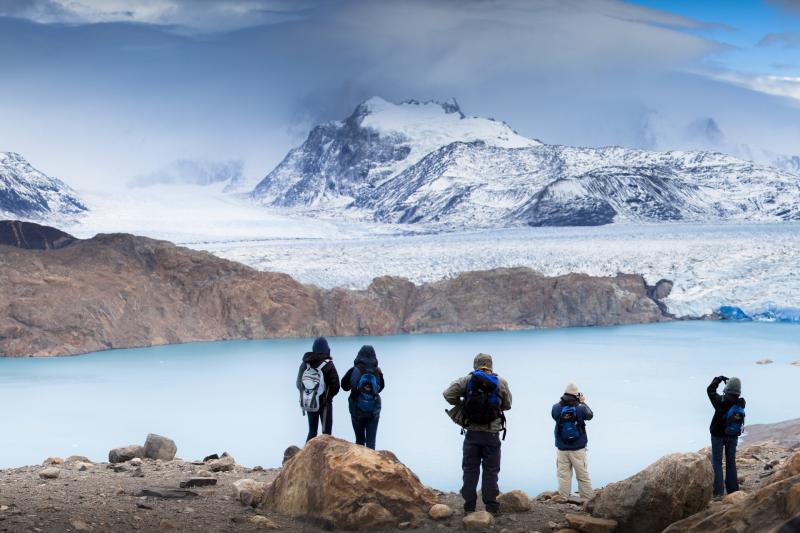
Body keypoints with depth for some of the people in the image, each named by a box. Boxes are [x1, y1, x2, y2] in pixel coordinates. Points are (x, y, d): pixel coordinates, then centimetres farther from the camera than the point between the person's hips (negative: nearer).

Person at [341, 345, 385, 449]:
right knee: (371, 441, 5)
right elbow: (381, 387, 7)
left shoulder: (354, 371, -13)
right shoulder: (377, 372, -11)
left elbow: (344, 386, 1)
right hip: (373, 411, 0)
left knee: (359, 439, 15)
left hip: (356, 410, 0)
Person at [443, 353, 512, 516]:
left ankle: (469, 506, 7)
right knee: (490, 470, 5)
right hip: (492, 434, 0)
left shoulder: (467, 380, 0)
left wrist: (460, 405, 7)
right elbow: (507, 405, 9)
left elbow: (448, 394, -9)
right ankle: (491, 506, 4)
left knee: (470, 470, 8)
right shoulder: (501, 382, 1)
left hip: (472, 433, 0)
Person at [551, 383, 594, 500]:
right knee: (583, 476, 7)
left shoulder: (557, 408, -7)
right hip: (578, 449, -1)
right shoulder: (580, 408, -11)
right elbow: (590, 415, 10)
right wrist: (583, 402, 21)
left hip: (562, 450, 1)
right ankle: (588, 500, 10)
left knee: (563, 476, 6)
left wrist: (560, 402, 19)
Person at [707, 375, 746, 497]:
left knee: (717, 462, 3)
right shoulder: (741, 403, -11)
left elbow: (710, 390, -8)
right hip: (733, 437, 4)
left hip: (718, 436, -4)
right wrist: (728, 381, 14)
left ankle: (719, 490, -6)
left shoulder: (722, 402, -23)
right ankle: (733, 489, 20)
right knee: (731, 462, 16)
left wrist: (718, 379, 6)